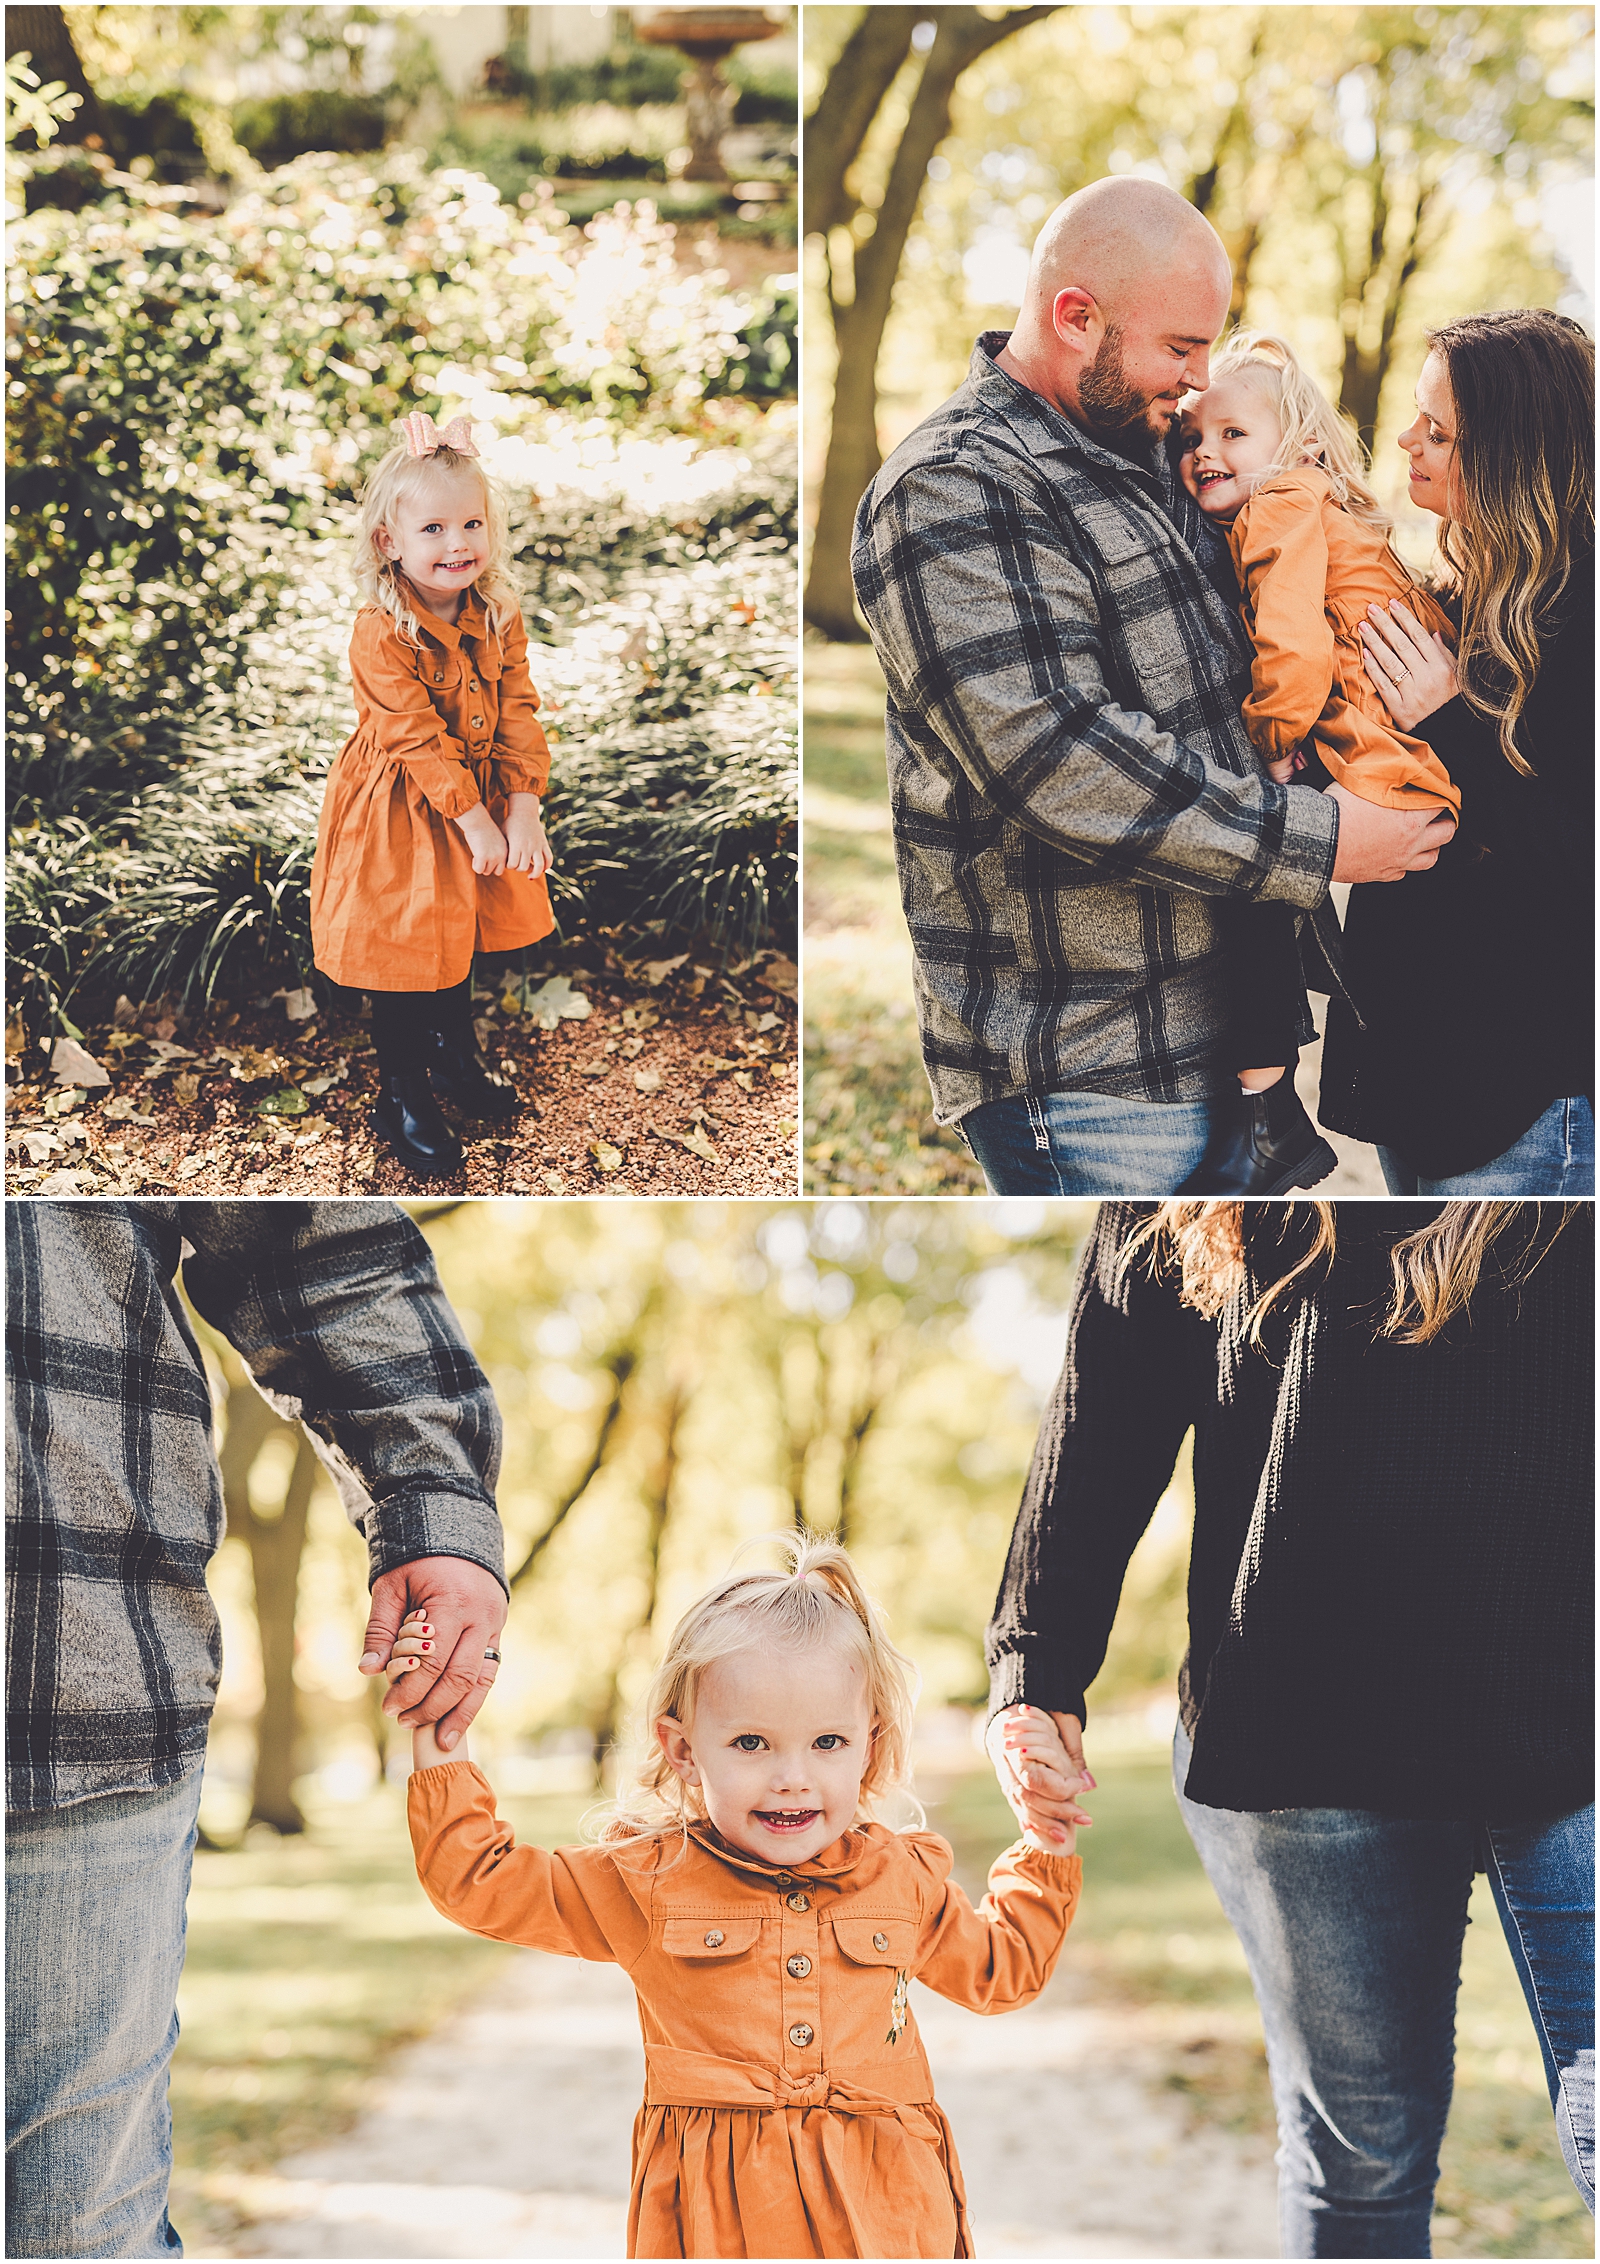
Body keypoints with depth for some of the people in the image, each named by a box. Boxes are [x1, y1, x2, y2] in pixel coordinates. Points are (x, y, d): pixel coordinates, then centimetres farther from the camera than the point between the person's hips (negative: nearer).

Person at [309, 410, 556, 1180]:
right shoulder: (380, 634, -25)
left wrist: (522, 808, -14)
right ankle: (402, 1096, 20)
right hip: (400, 811, -6)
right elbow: (416, 738, -25)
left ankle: (456, 1057, 45)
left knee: (460, 935, 23)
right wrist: (471, 819, -23)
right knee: (405, 951, 4)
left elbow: (518, 712, -5)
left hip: (479, 798, 6)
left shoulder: (498, 617, -6)